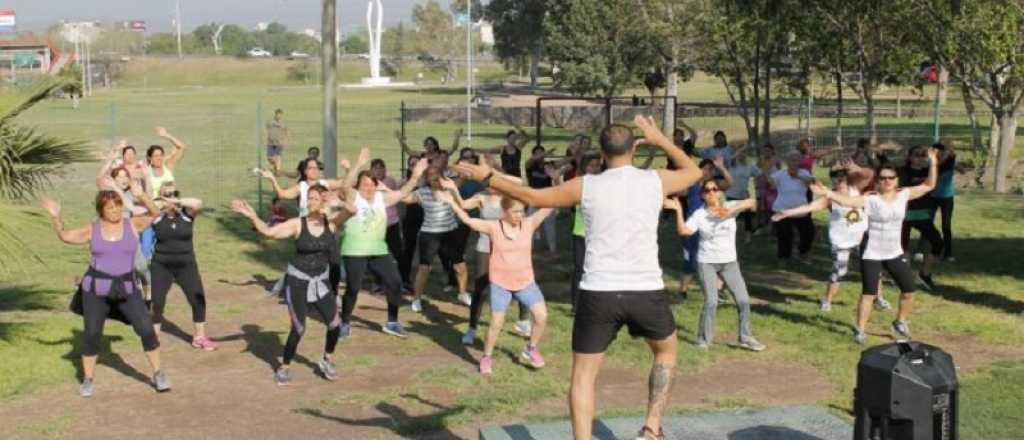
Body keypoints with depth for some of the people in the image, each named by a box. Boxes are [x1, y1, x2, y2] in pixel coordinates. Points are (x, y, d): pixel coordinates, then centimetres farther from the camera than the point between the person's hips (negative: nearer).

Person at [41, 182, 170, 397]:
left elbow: (154, 213, -10)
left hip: (126, 289, 0)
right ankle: (87, 379, 17)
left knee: (146, 328, -7)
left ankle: (158, 374, 7)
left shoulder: (133, 225, 1)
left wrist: (141, 197, -26)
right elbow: (65, 236, -4)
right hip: (95, 289, 0)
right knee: (91, 333, 1)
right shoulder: (92, 230, 2)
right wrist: (56, 217, -20)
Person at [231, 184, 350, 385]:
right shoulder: (297, 224, -9)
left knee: (335, 324, -3)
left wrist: (336, 202, -38)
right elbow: (269, 232, -18)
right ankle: (283, 368, 14)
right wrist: (253, 217, -33)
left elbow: (351, 210, -20)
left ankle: (326, 360, 24)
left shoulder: (331, 222, -4)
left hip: (321, 282, 3)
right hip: (297, 281, -3)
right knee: (298, 328, -6)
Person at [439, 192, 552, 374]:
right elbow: (469, 220, -17)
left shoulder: (529, 224, -4)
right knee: (496, 323, 0)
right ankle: (487, 357, 21)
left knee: (542, 316, -7)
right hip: (500, 284, -2)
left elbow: (547, 207, -9)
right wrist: (452, 203, -26)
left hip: (526, 282, 2)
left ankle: (531, 349, 16)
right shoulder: (494, 227, -9)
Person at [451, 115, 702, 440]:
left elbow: (533, 197, 10)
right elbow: (693, 172, 23)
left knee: (583, 375, 10)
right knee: (666, 351, 27)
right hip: (646, 292, 1)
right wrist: (660, 140, 29)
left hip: (598, 293, -1)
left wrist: (487, 178, 20)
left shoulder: (586, 186, 1)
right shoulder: (656, 181, 2)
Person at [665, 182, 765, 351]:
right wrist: (678, 210, -25)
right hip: (707, 263, -2)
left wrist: (731, 210, -34)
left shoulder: (730, 206, -6)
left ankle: (746, 338, 17)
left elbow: (752, 202, -21)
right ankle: (704, 339, 6)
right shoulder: (699, 214, -7)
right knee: (711, 302, -11)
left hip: (729, 262, 2)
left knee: (743, 300, 2)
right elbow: (683, 230, -17)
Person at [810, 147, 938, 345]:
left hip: (895, 254, 5)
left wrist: (933, 164, -9)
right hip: (872, 254, -5)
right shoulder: (871, 200, -16)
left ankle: (900, 323, 33)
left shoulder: (903, 195, -2)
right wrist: (827, 193, -46)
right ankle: (860, 331, 10)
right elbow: (847, 200, -30)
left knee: (909, 291, 9)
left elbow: (929, 186, 4)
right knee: (869, 294, -4)